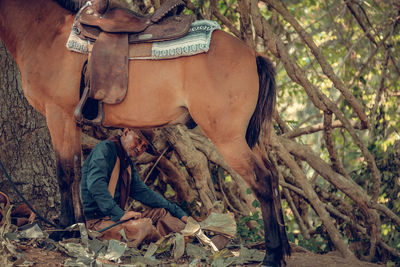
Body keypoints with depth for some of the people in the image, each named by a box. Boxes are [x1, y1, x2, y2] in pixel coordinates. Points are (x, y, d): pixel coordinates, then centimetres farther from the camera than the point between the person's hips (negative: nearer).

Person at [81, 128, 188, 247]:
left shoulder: (127, 164, 17)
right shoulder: (105, 149, -12)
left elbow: (143, 192, 22)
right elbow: (95, 184, -26)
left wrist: (178, 212, 17)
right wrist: (119, 214, -29)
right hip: (99, 221, -10)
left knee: (161, 212, 8)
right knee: (143, 226, -31)